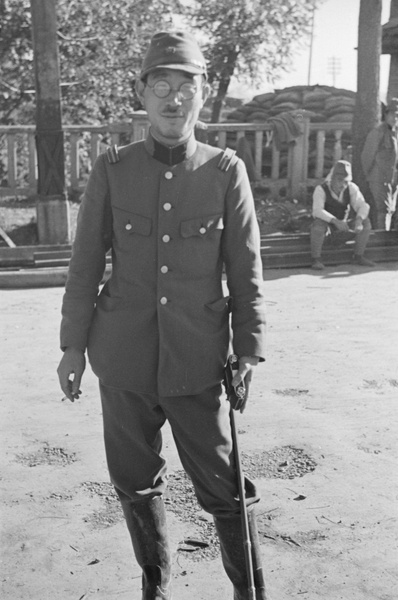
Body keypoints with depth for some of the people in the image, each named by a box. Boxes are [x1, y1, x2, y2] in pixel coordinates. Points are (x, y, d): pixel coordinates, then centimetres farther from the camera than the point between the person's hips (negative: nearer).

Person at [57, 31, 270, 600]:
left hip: (197, 361, -1)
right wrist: (74, 345, 5)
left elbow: (245, 270, 1)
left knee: (224, 485, 6)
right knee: (136, 484, 15)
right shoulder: (112, 169, -1)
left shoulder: (226, 171, -3)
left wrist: (249, 351, -1)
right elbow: (85, 263, 4)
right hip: (124, 359, 2)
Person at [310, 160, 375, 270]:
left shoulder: (352, 188, -15)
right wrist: (335, 221, -52)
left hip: (341, 227, 4)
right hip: (324, 224, -4)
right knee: (319, 222, -38)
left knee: (365, 222, -17)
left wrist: (359, 220, -44)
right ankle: (316, 259, -25)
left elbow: (363, 206, -22)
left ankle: (359, 257, -6)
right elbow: (317, 211, -39)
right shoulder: (321, 189, -25)